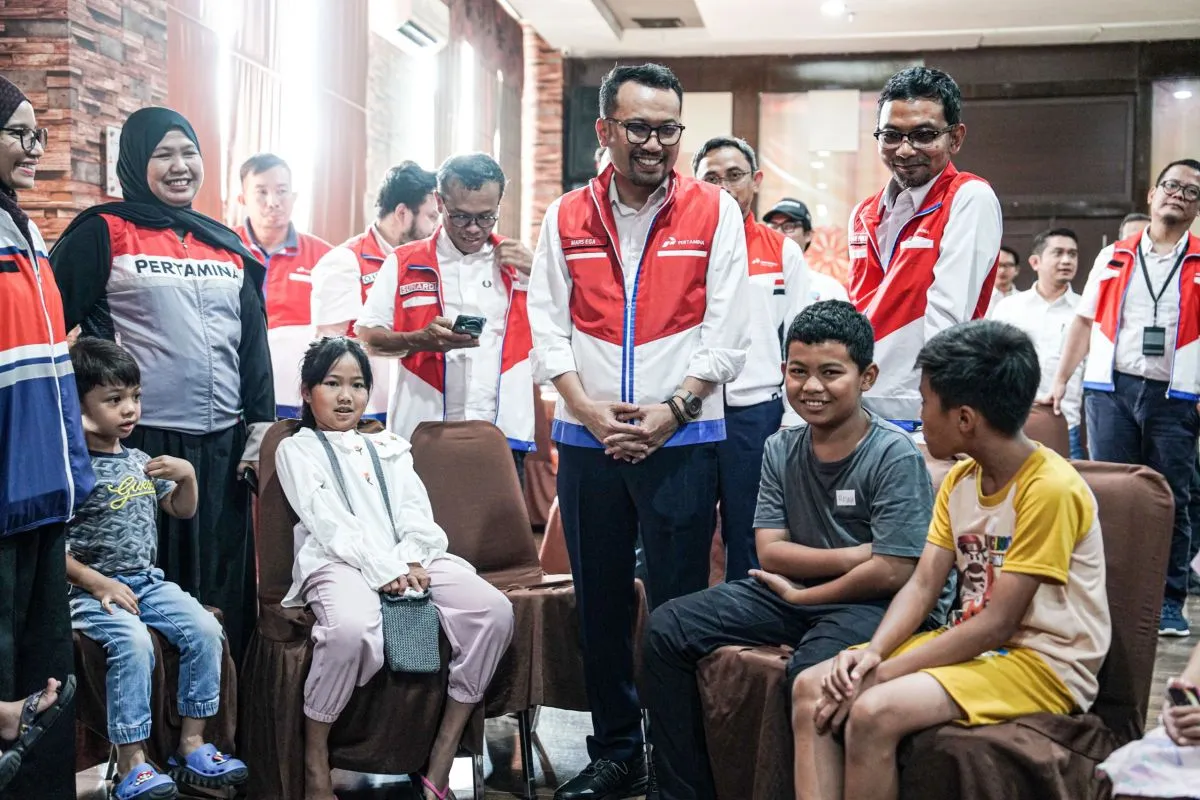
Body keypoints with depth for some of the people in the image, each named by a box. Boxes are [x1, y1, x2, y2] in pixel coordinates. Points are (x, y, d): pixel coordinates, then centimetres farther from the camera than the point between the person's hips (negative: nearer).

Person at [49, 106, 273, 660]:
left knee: (222, 592, 9)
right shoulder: (102, 233, 0)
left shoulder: (227, 245, 15)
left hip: (221, 444, 5)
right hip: (140, 440, -4)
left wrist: (262, 426, 8)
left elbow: (253, 342, 15)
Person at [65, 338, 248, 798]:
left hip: (148, 582, 6)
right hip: (93, 590, -6)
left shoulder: (140, 461, 11)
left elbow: (182, 510, 22)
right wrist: (97, 583, -17)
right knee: (133, 642, -31)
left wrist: (187, 475, 2)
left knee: (205, 630, -13)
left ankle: (191, 744, -2)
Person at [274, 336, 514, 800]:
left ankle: (440, 762, -18)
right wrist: (383, 568, -15)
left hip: (410, 560, 5)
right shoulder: (296, 449, 16)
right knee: (352, 631, -40)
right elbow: (330, 523, -1)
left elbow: (418, 514, 14)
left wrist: (410, 560, -9)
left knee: (494, 611, -23)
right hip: (338, 562, -4)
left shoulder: (390, 449, 30)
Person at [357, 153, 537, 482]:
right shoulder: (405, 263, 6)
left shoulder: (518, 261, 12)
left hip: (504, 434, 1)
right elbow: (366, 337, 3)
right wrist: (421, 340, -15)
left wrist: (537, 273, -3)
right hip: (421, 436, -1)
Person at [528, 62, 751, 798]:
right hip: (587, 439, 3)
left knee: (679, 605, 3)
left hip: (683, 438, -3)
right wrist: (588, 409, -9)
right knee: (601, 602, 11)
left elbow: (726, 331, -4)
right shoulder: (566, 217, 6)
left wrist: (669, 412, -12)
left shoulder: (714, 212, 0)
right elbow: (547, 326, 3)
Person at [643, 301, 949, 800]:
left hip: (877, 604, -6)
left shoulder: (895, 456, -13)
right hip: (793, 595, 6)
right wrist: (854, 556, -15)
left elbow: (891, 573, -18)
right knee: (668, 630, -6)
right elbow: (770, 552, -2)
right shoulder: (781, 450, 4)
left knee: (812, 668, -37)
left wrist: (802, 596, -8)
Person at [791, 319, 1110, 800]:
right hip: (974, 645, 8)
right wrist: (872, 652, -15)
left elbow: (996, 624, -21)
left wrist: (883, 673, -20)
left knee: (873, 712, -28)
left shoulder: (1050, 489, -19)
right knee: (812, 688, -7)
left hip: (1043, 665, -8)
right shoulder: (959, 480, 7)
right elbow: (921, 586, 3)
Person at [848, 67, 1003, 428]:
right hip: (856, 410, 6)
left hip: (921, 416, -6)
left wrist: (929, 418, -20)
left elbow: (948, 315, -15)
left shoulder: (971, 199, -7)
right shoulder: (863, 216, 13)